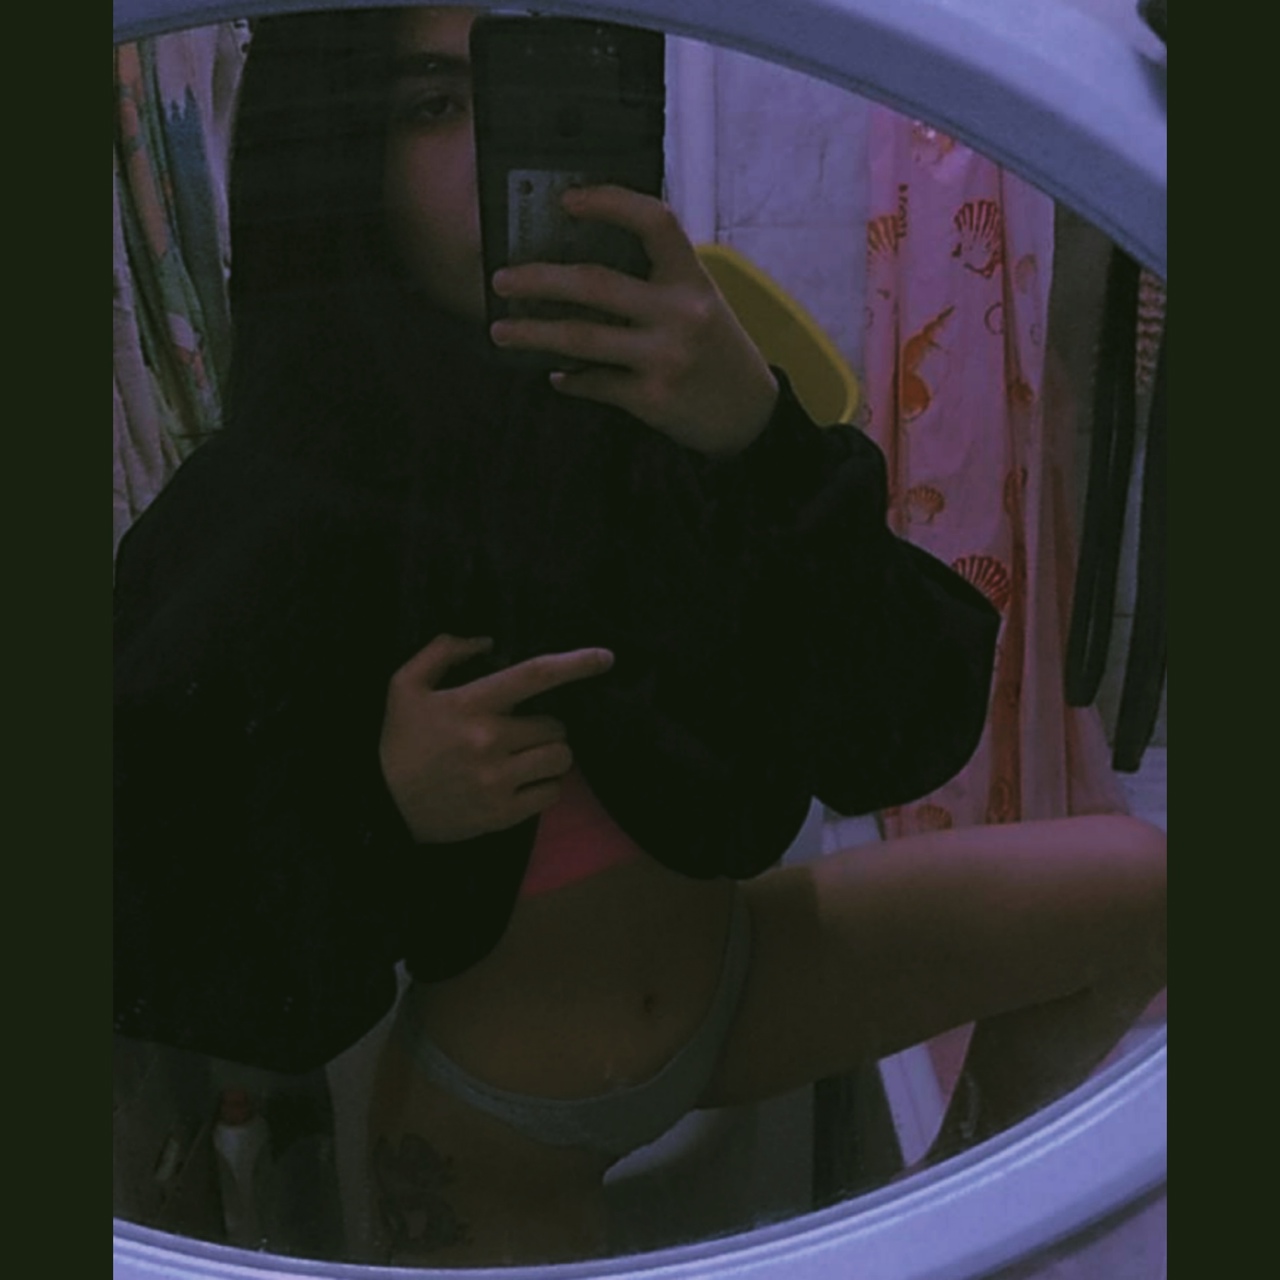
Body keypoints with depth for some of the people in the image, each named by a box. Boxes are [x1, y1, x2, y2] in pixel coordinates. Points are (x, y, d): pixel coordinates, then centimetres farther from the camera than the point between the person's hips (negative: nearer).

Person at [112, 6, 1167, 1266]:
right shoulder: (255, 532, -23)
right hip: (496, 1126, -3)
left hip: (728, 970, 4)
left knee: (1130, 887, 0)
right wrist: (382, 806, -32)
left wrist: (761, 437, -34)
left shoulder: (653, 404, -15)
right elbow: (143, 928, -16)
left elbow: (911, 735, -21)